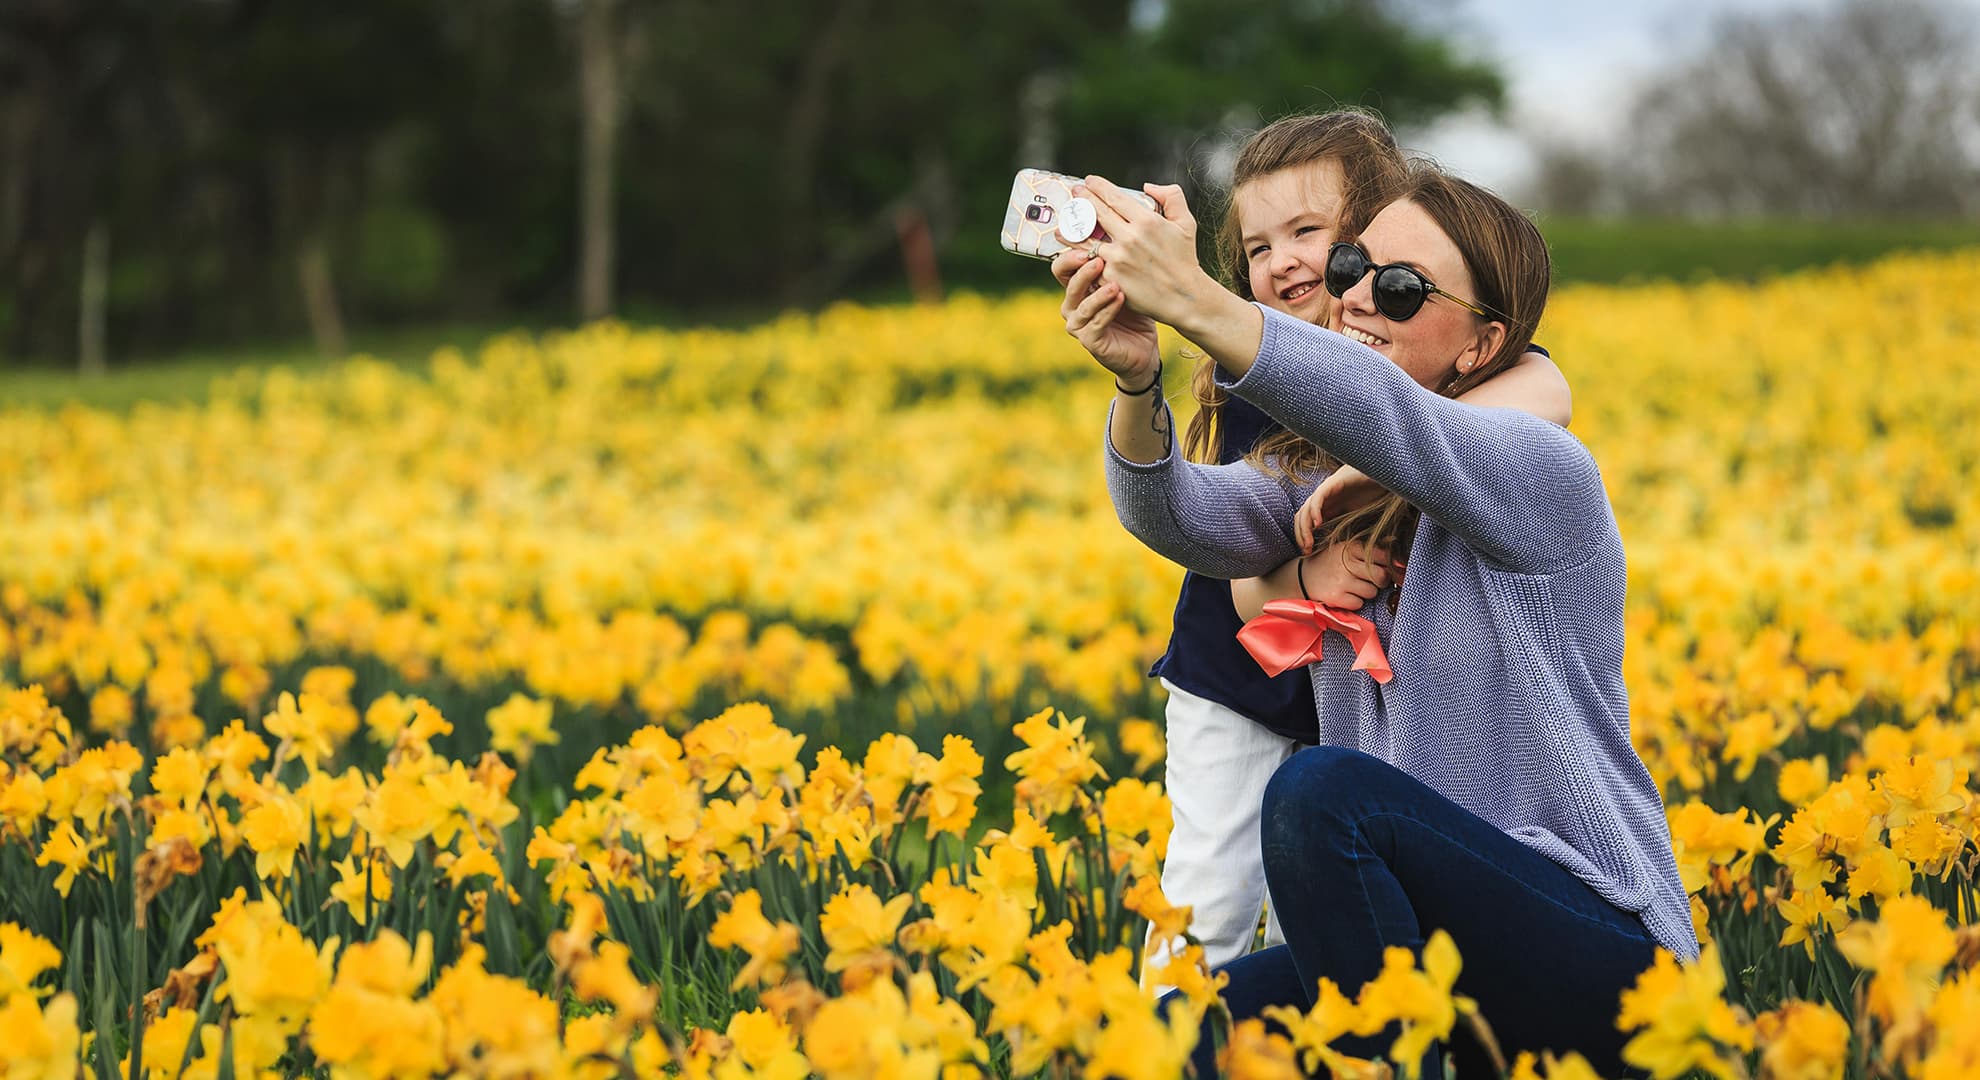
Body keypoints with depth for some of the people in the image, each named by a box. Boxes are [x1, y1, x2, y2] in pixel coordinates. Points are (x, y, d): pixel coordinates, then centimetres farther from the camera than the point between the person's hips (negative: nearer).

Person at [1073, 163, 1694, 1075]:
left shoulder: (1542, 475, -11)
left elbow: (1389, 420, -31)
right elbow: (1179, 516, -13)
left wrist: (1198, 304, -45)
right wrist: (1135, 378, -35)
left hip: (1595, 959, -6)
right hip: (1432, 939, 6)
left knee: (1321, 787, -30)